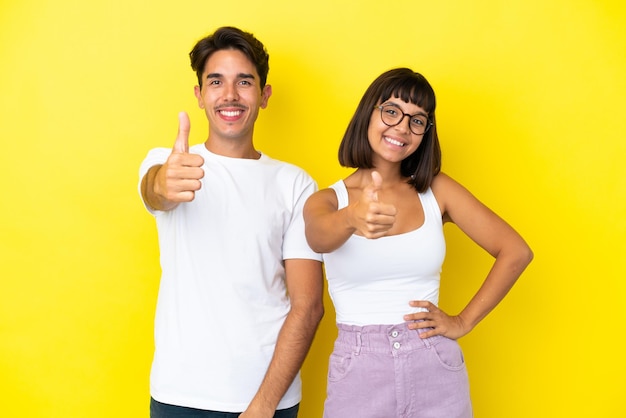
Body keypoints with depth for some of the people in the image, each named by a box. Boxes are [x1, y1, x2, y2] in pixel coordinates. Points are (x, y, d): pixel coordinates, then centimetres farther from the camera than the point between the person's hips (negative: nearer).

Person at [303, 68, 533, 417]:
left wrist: (464, 322, -3)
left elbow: (516, 252, 2)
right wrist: (353, 218, -46)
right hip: (357, 374, -1)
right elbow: (319, 237, -25)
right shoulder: (327, 200, -1)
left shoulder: (436, 190, 2)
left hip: (436, 373, 2)